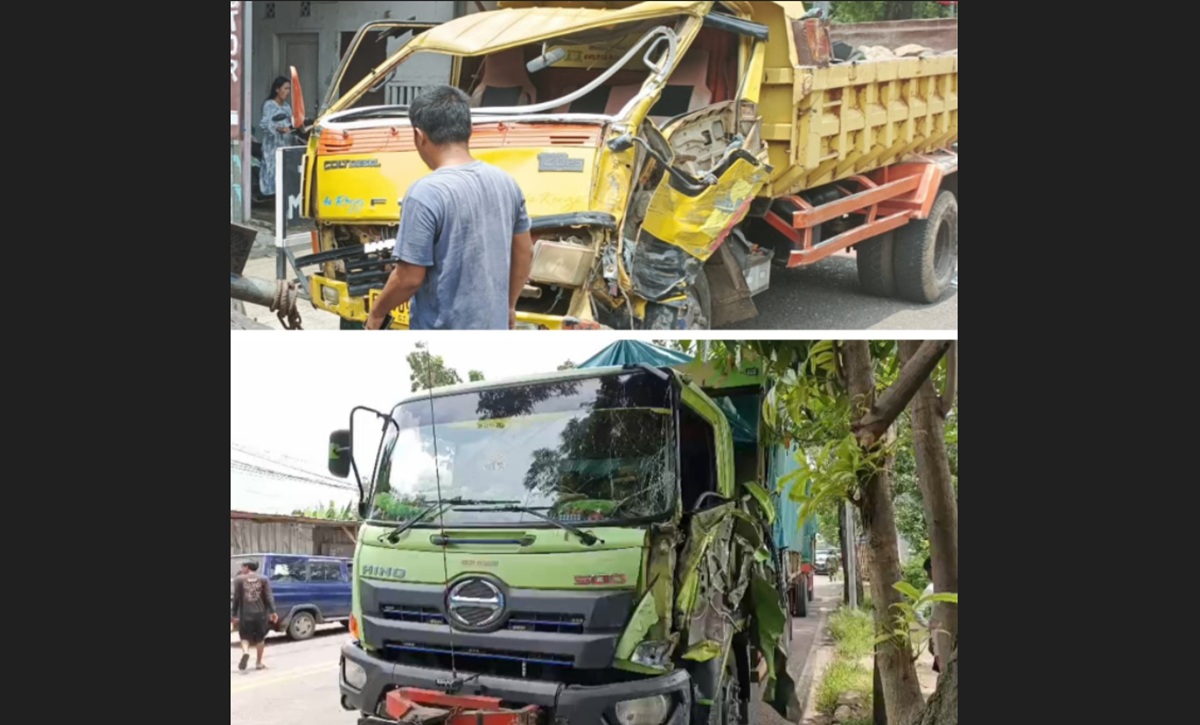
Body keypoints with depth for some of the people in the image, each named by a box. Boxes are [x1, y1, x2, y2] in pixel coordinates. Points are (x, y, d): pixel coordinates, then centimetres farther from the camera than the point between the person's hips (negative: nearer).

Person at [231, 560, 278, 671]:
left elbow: (236, 598, -2)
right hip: (260, 613, 2)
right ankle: (258, 663, 19)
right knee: (260, 638, 14)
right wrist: (272, 611, -4)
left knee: (245, 637, 7)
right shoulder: (263, 579, 3)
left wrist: (234, 615, 3)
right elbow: (269, 597, -3)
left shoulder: (239, 579, -1)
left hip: (245, 614, -2)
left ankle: (245, 652, -22)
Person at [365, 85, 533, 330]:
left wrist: (377, 312, 0)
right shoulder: (505, 183, 1)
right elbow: (524, 253, 12)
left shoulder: (426, 194, -21)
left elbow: (409, 277, -18)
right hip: (491, 329, 7)